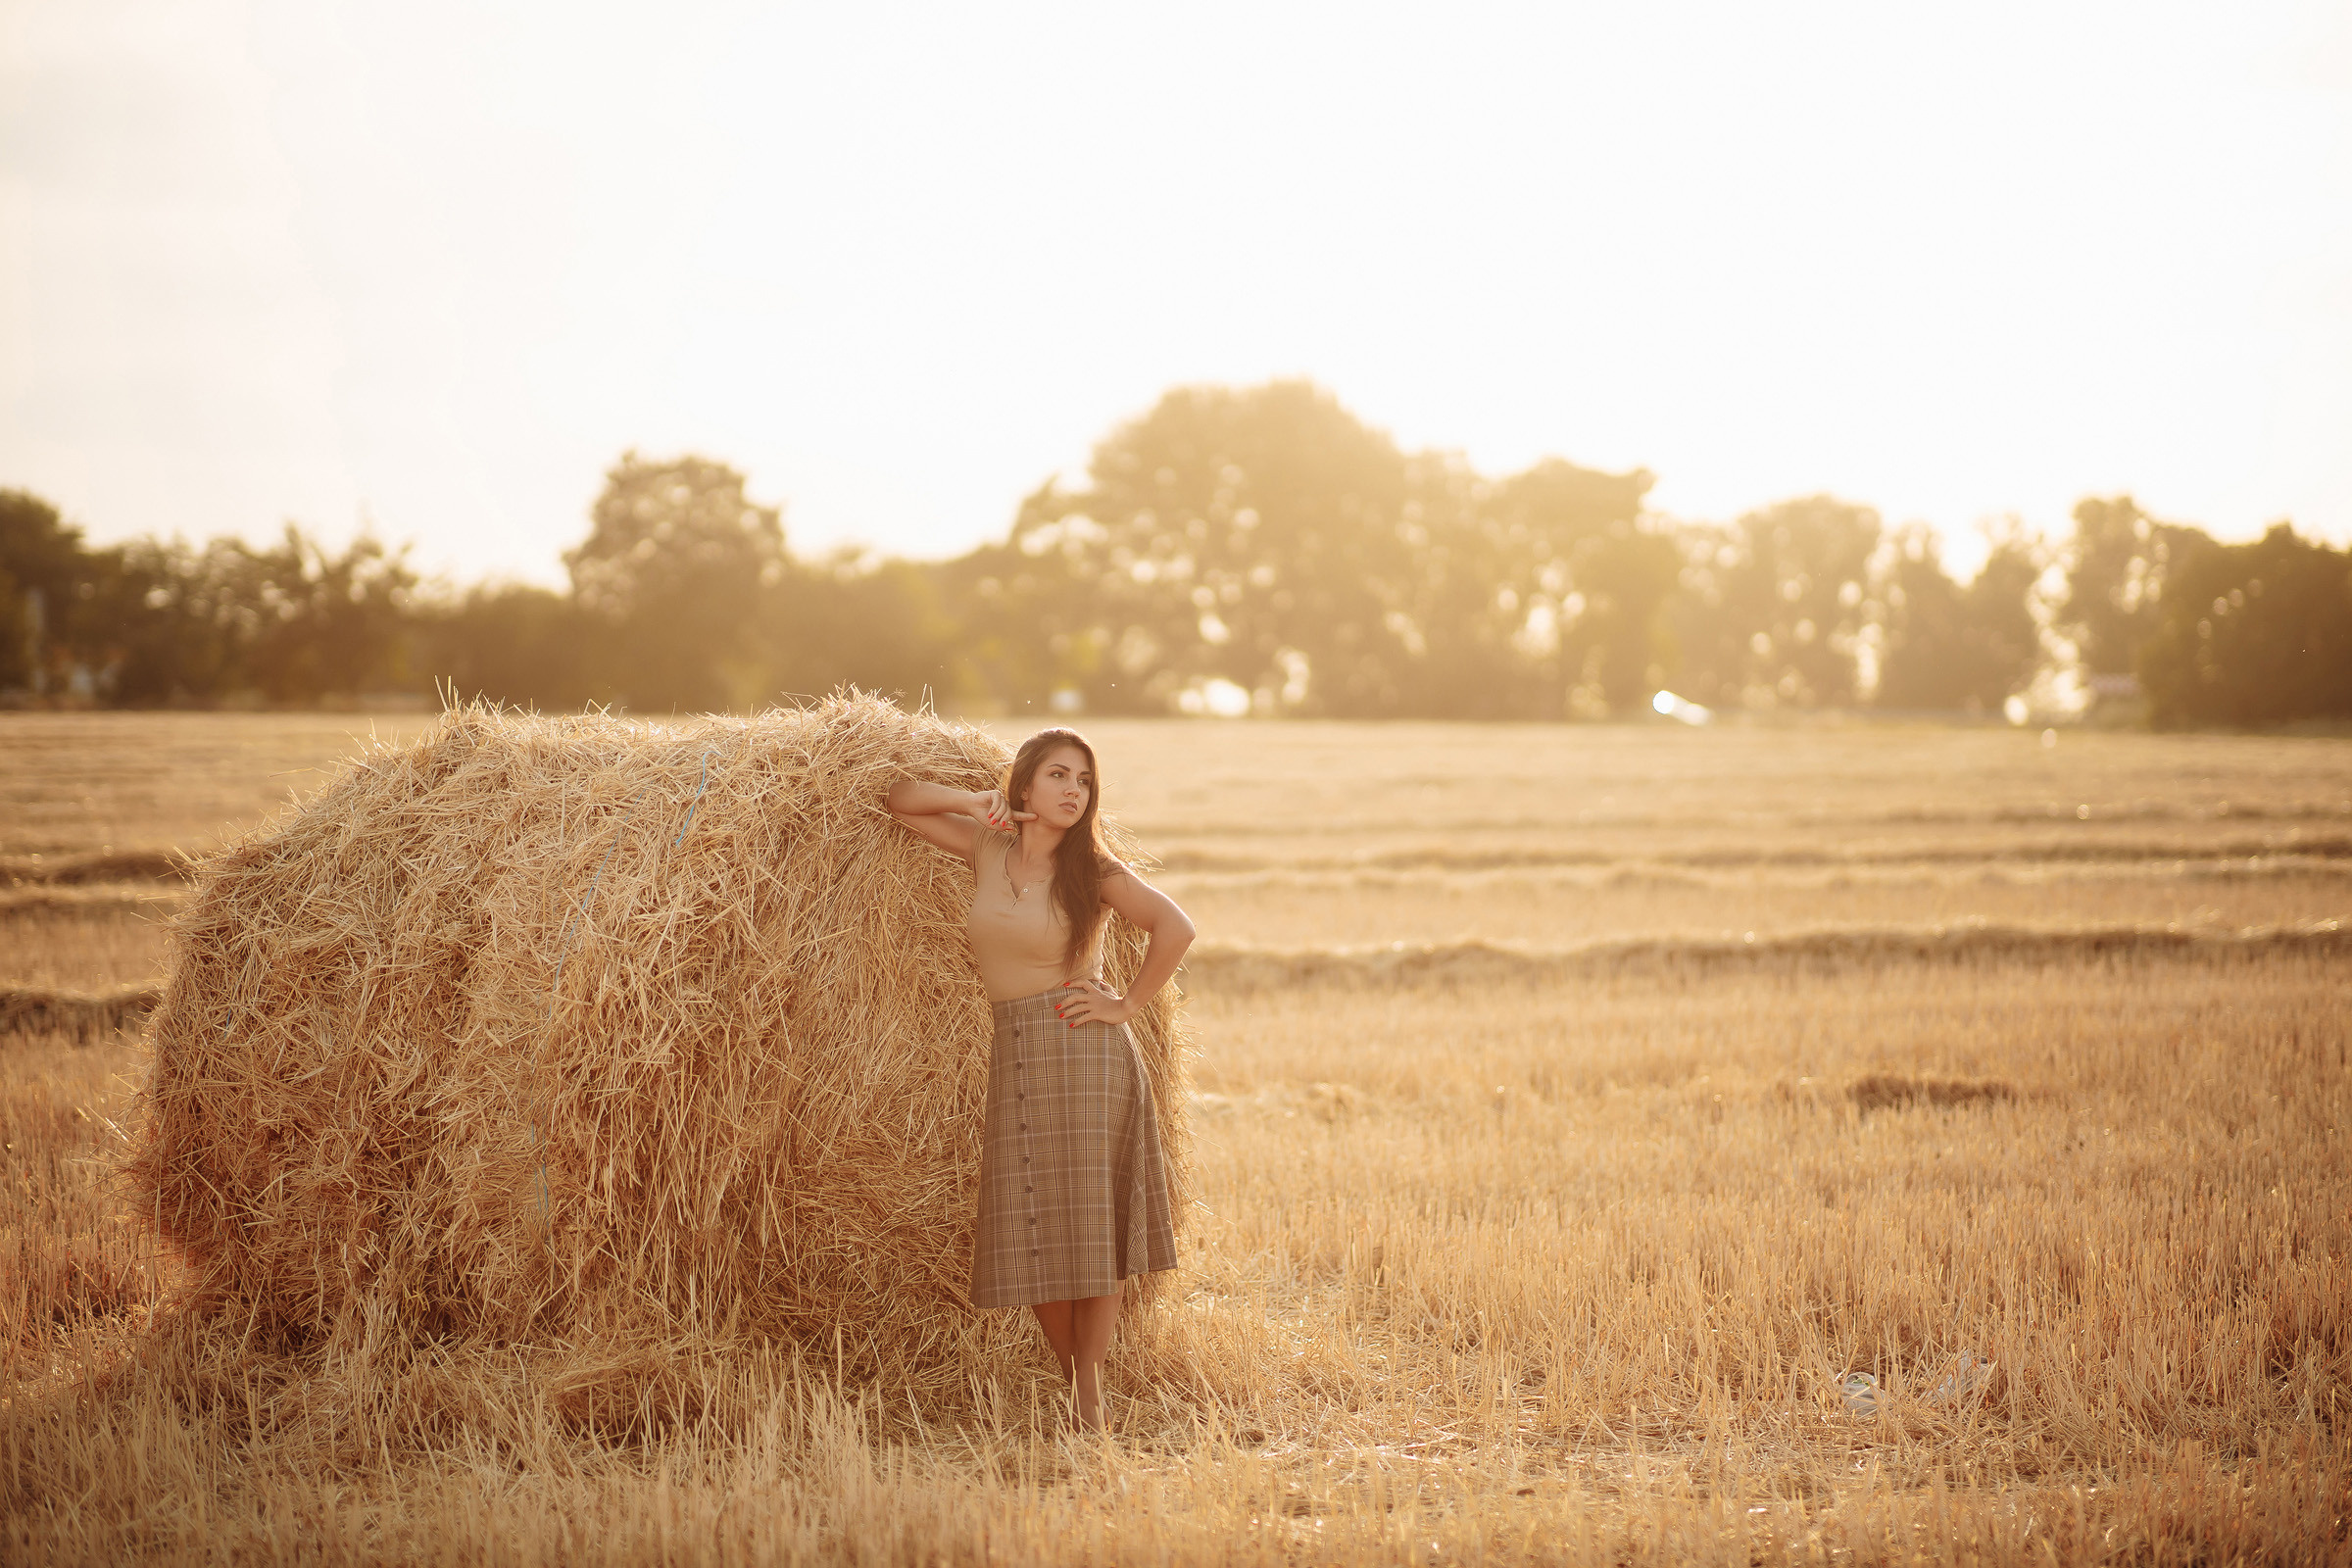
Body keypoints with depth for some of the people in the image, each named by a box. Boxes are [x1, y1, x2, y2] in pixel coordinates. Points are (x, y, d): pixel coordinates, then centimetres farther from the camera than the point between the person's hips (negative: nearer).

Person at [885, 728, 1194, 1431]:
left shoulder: (1092, 871, -4)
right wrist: (973, 800, -1)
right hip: (1015, 1056, 4)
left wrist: (1130, 1005, -9)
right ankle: (1066, 1379, 16)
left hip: (1084, 1054, -4)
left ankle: (1090, 1394, 5)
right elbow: (900, 799, 14)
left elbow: (1176, 928, -10)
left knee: (1090, 1226, -3)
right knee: (1030, 1234, 3)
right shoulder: (988, 846, 7)